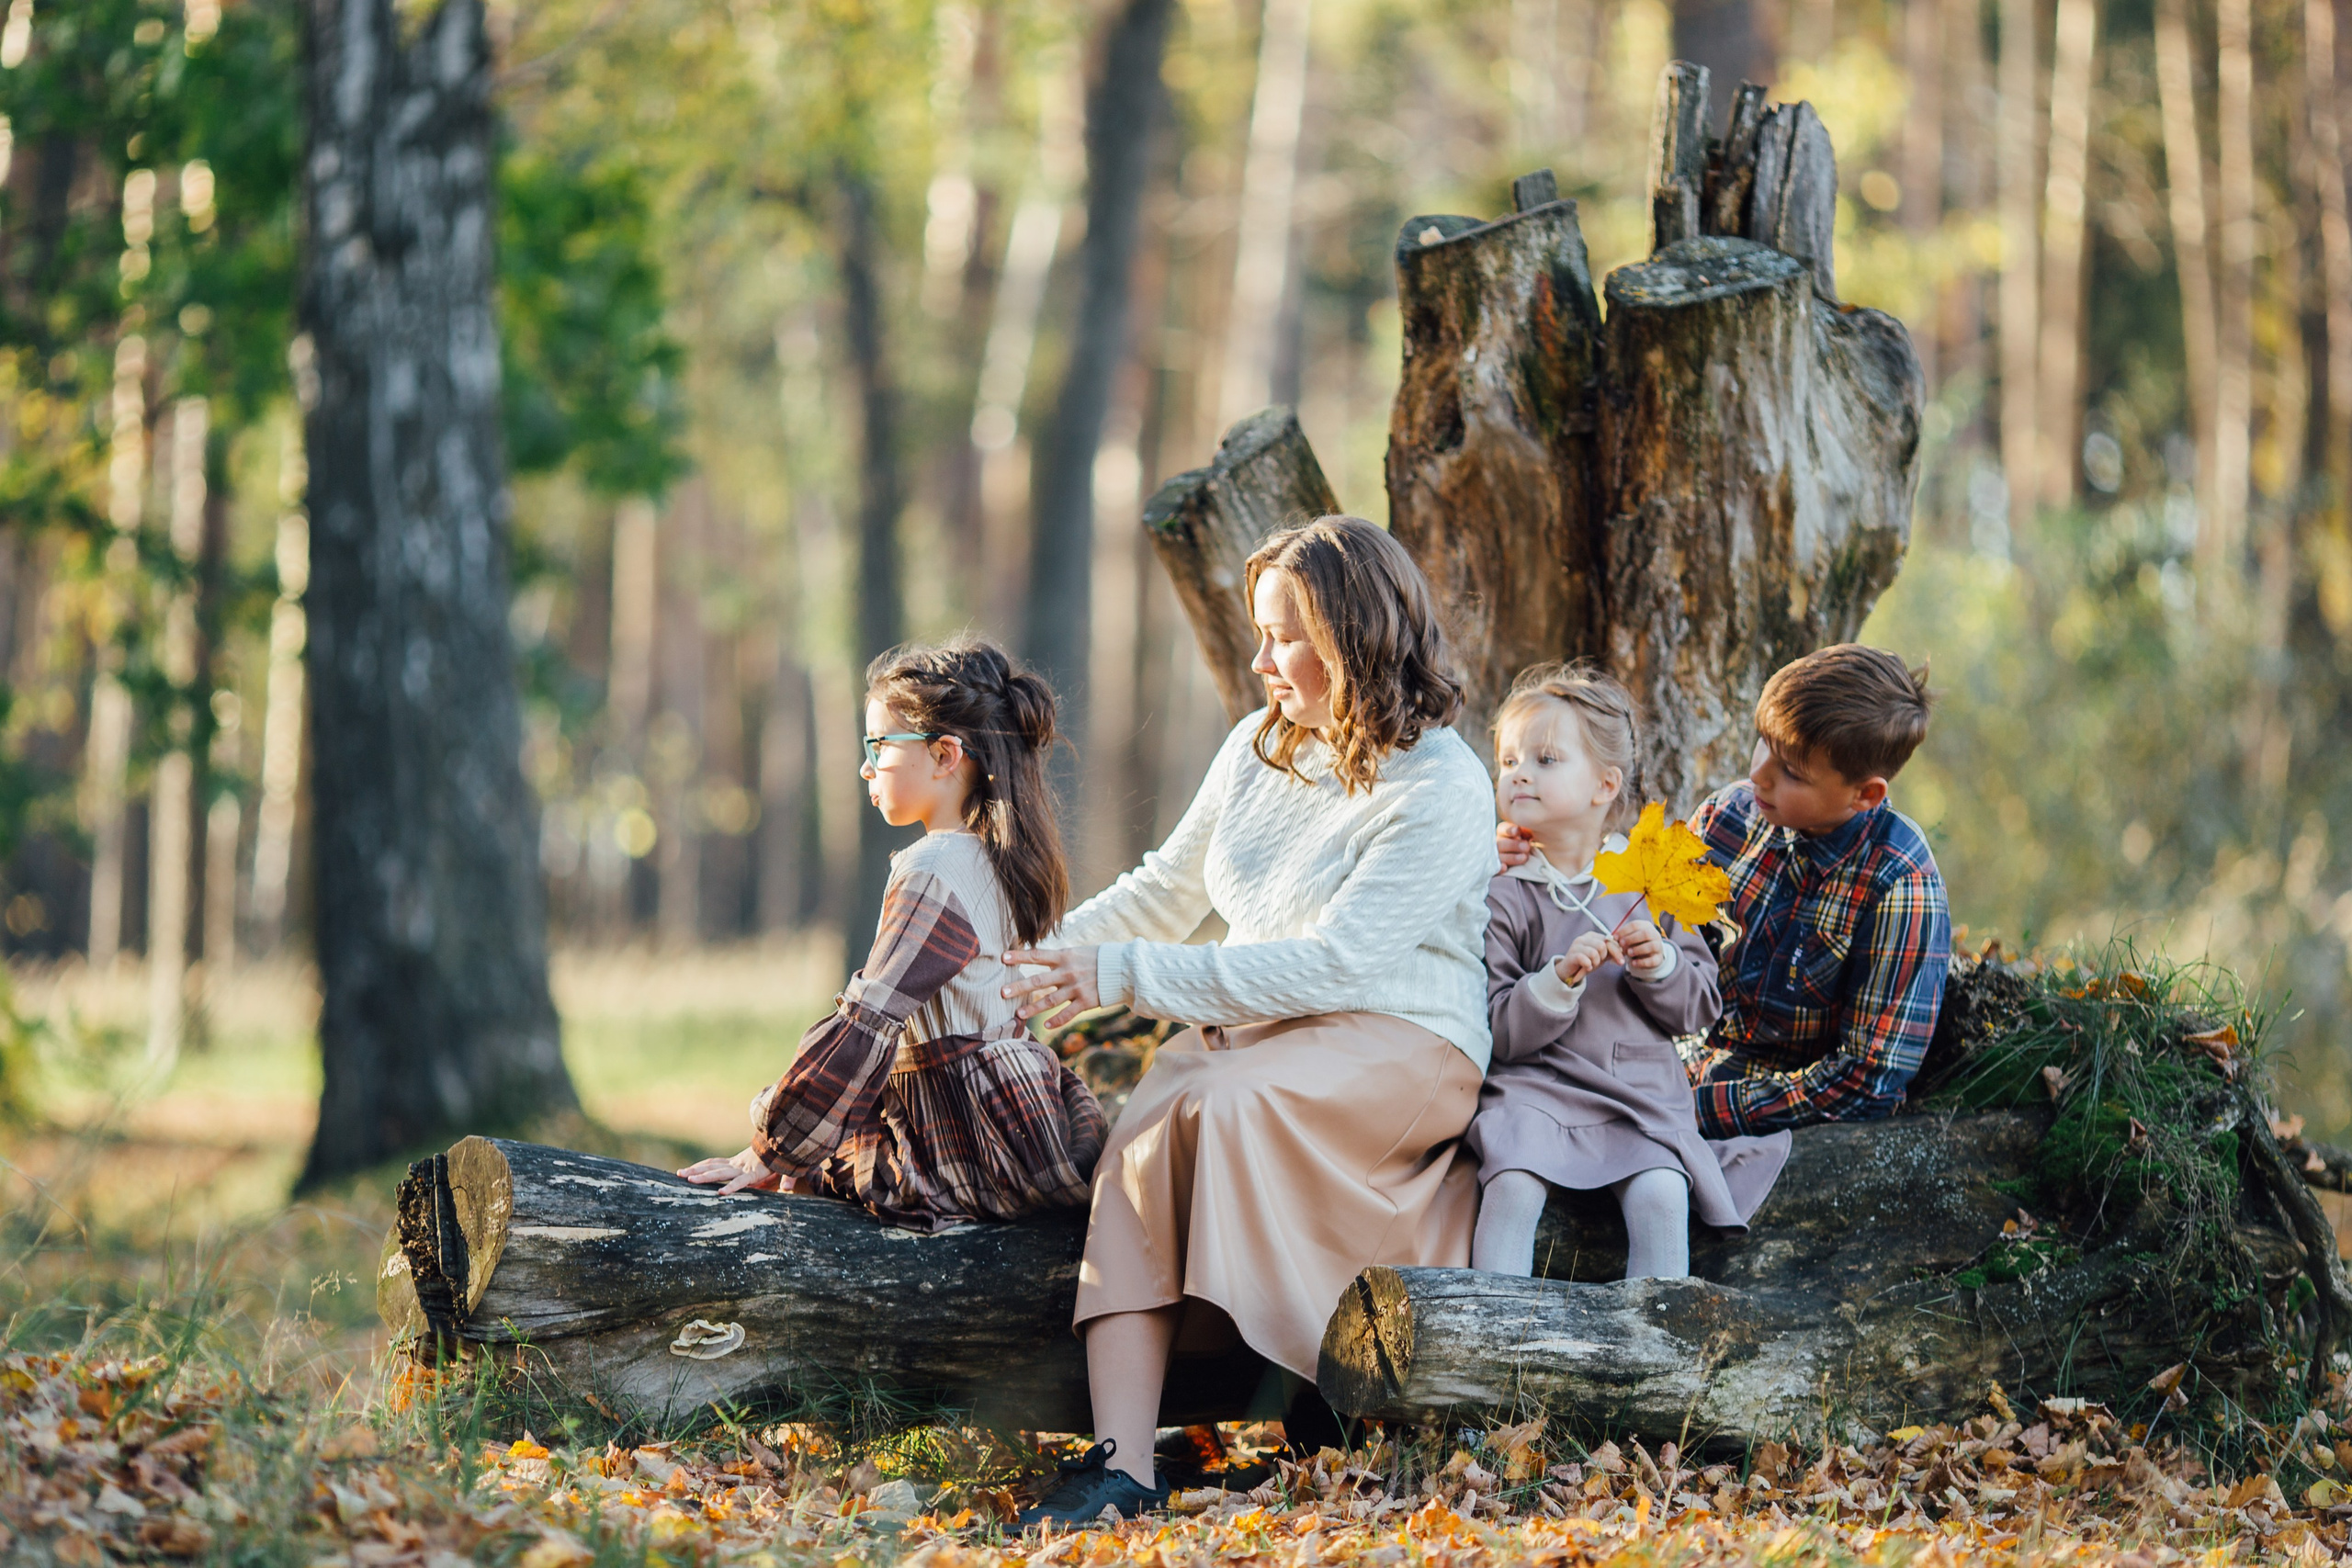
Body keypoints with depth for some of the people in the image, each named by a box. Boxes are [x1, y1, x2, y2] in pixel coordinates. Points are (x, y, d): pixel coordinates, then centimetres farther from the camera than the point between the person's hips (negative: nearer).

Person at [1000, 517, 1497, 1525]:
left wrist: (1123, 976, -21)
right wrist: (1048, 958, 11)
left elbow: (1328, 963, -19)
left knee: (1222, 1101, -36)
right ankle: (1121, 1468, -39)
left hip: (1399, 1042, -6)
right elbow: (1167, 891, 26)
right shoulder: (1258, 750, 13)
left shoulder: (1441, 792, -11)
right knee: (1142, 1131, -27)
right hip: (1250, 1029, 6)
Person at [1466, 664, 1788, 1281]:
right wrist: (1560, 980, -21)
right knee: (1512, 1186, -29)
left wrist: (1660, 966, -11)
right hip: (1537, 1087, -1)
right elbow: (1496, 1031, -5)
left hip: (1642, 1095, 1)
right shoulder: (1501, 895, 2)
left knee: (1661, 1197, -25)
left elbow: (1701, 1007, 10)